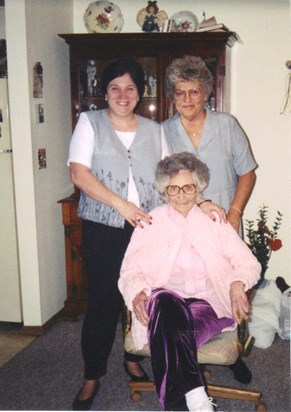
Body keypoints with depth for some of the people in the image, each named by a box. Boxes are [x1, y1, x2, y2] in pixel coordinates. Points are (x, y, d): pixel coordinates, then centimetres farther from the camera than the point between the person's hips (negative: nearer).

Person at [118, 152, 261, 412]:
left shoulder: (215, 223, 16)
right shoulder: (151, 223, 14)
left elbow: (249, 263, 12)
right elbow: (130, 271, 9)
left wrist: (237, 282, -12)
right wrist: (137, 292, -14)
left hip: (206, 303, 0)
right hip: (164, 304, 0)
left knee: (172, 338, -34)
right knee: (164, 300, -38)